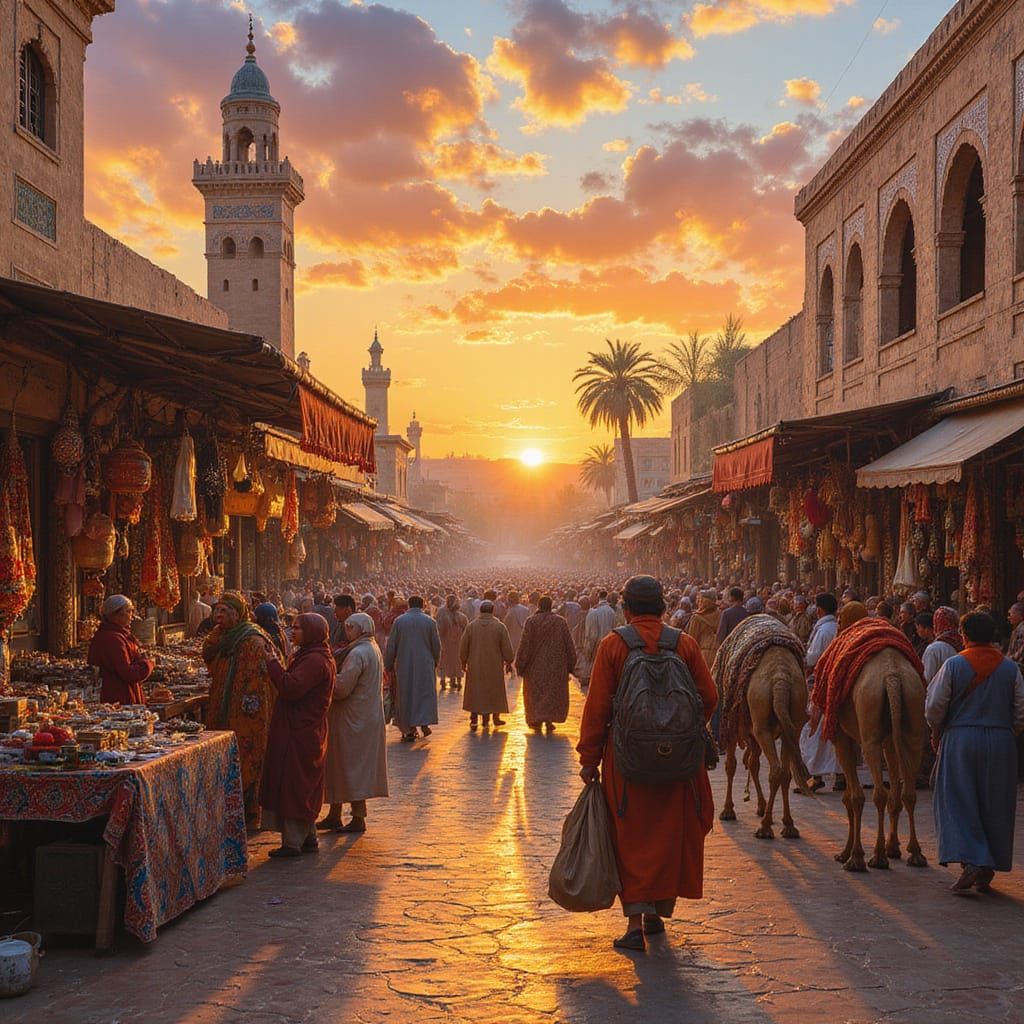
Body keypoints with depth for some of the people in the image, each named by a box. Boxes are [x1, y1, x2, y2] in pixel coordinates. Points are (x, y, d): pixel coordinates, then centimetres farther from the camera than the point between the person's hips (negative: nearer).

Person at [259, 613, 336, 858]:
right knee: (303, 788, 16)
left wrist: (273, 663, -18)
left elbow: (291, 689, -28)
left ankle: (293, 843, -2)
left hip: (301, 734, -11)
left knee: (294, 786, -6)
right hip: (304, 731, 11)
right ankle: (308, 838, 23)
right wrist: (276, 665, 7)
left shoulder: (315, 661, -19)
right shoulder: (309, 656, 17)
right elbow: (294, 686, 18)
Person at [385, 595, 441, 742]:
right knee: (425, 693, 10)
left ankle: (409, 729, 7)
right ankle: (424, 723, -5)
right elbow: (436, 645, 0)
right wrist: (435, 662, 16)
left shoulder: (399, 621, -3)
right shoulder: (430, 621, -4)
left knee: (406, 695, 8)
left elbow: (391, 645, -2)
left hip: (404, 665, 0)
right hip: (425, 664, 0)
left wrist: (388, 665, 7)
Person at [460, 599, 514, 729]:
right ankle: (486, 720, 14)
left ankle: (474, 720, 1)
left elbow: (463, 647, 0)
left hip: (475, 666, 1)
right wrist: (508, 662, 8)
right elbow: (507, 647, -6)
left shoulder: (471, 626, -5)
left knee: (474, 692, 10)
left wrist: (463, 662, 13)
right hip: (494, 667, -1)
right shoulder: (499, 627, -8)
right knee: (491, 692, 11)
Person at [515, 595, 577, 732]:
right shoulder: (561, 622, -4)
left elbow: (525, 644, -9)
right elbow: (568, 645, 0)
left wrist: (520, 665, 0)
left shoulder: (531, 621, -9)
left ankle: (536, 720, 13)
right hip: (556, 664, 1)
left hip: (535, 665, -1)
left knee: (535, 692, 13)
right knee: (554, 691, 10)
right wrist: (571, 664, 10)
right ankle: (549, 719, 2)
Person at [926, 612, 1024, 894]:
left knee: (958, 803, 2)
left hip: (960, 740, -2)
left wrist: (937, 733, 11)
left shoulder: (953, 665, -6)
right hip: (1000, 743, 2)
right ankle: (987, 873, 15)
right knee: (994, 806, 10)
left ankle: (969, 862, -15)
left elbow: (934, 706, -6)